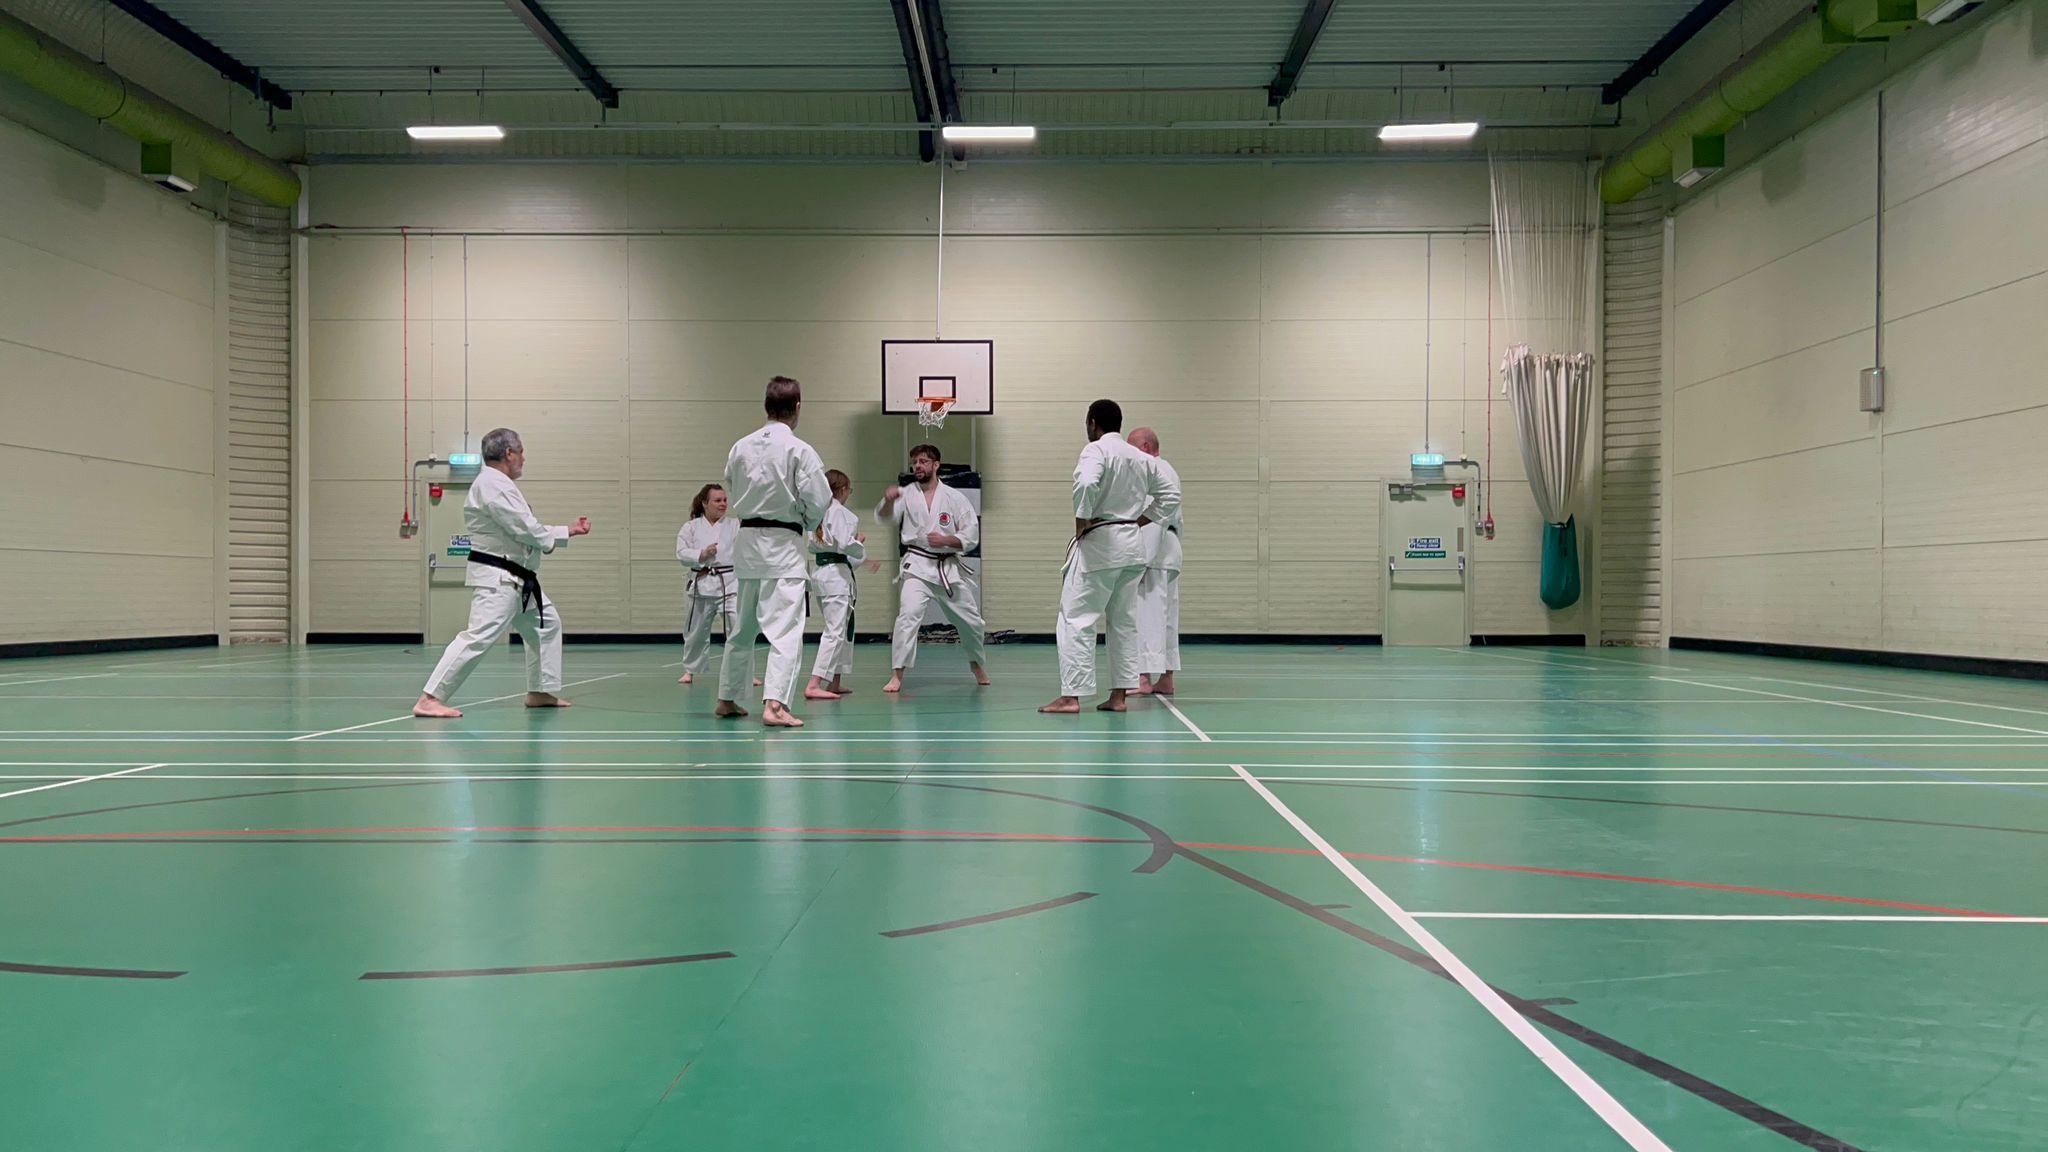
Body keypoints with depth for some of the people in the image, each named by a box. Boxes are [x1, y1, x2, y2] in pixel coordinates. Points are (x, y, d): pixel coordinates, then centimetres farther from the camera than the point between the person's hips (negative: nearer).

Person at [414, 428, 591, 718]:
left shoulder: (500, 484, 19)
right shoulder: (492, 484, -16)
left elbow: (526, 529, 22)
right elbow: (525, 528, -21)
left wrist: (569, 530, 21)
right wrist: (552, 539, -1)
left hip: (516, 579, 11)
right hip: (496, 577, -11)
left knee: (546, 624, 20)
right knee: (479, 636, -19)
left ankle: (541, 691, 27)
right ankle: (429, 700, -19)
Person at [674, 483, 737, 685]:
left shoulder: (734, 526, 5)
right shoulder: (691, 527, 5)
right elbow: (682, 553, -2)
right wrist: (701, 555, -18)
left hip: (729, 583, -1)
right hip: (702, 584, 1)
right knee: (695, 631, 13)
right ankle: (690, 670, 35)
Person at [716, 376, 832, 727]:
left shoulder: (740, 447, 4)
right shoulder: (799, 451, -12)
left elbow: (732, 493, 14)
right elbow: (818, 502, -11)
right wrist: (809, 524, 9)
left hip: (746, 540, 6)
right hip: (783, 544, -6)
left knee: (742, 627, 19)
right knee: (785, 628, -8)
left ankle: (727, 699, 29)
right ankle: (774, 705, -19)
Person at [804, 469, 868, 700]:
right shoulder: (839, 512, -13)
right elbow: (845, 543, -22)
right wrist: (860, 542, 0)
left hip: (820, 572, 10)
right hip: (837, 573, -10)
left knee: (844, 628, 20)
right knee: (835, 631, -11)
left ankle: (835, 682, 25)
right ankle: (813, 686, -19)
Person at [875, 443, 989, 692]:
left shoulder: (954, 497, 2)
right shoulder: (906, 495, 2)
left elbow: (972, 535, 0)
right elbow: (884, 517, -14)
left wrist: (945, 540, -17)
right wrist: (888, 501, -36)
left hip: (948, 568, 2)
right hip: (917, 566, -2)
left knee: (971, 620, 13)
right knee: (908, 614, -25)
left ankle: (976, 663, 41)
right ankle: (897, 675, -23)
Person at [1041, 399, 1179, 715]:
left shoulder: (1096, 450, -10)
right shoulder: (1141, 458, 13)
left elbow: (1086, 484, -28)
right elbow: (1171, 493, 15)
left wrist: (1081, 522, -15)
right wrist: (1140, 521, 13)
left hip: (1099, 544, -7)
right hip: (1133, 545, 7)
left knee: (1076, 619, -4)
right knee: (1124, 621, 13)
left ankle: (1070, 695, -8)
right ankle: (1118, 696, 15)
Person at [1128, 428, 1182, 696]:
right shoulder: (1169, 471, 22)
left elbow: (1154, 517, -19)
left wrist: (1141, 559, -22)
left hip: (1153, 553, -11)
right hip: (1169, 551, 11)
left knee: (1147, 615, -11)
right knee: (1166, 616, 11)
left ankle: (1145, 679, -13)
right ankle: (1165, 680, 14)